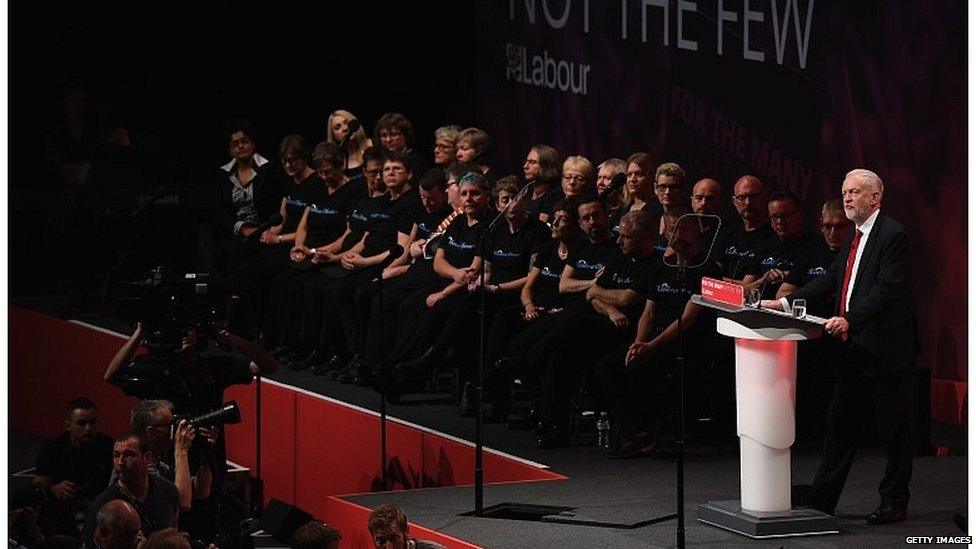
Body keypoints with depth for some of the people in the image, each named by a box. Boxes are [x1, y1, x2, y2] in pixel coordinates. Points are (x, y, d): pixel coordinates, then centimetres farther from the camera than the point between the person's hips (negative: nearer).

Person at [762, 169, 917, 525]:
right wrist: (785, 303, 6)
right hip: (853, 349, 9)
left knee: (893, 430, 2)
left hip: (885, 349, -9)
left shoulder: (893, 235, -13)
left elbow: (887, 289, -21)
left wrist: (850, 320, -30)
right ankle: (821, 501, 16)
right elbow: (830, 281, 15)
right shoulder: (853, 240, 16)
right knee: (840, 425, 11)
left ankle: (894, 502, 11)